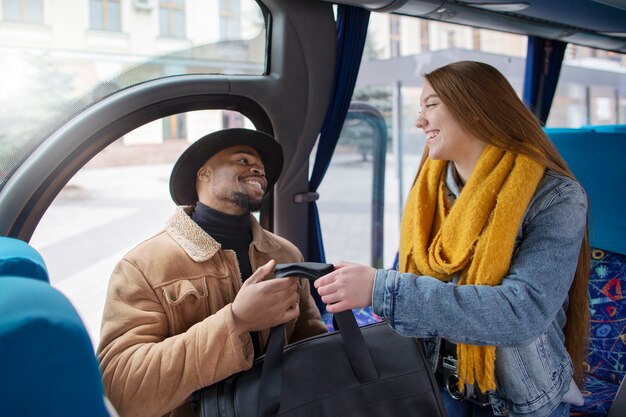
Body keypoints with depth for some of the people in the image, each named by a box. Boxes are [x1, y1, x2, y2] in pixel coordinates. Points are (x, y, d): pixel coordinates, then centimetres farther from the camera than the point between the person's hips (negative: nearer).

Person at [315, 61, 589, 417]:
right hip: (434, 386, 4)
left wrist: (381, 290, -34)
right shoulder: (428, 195, -2)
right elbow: (414, 282, 4)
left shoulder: (554, 197, -17)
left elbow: (524, 312, -30)